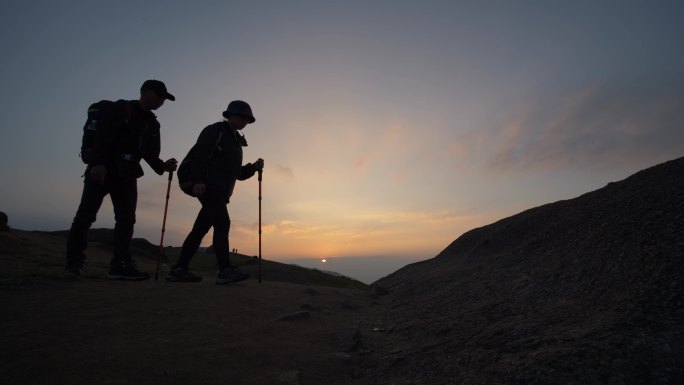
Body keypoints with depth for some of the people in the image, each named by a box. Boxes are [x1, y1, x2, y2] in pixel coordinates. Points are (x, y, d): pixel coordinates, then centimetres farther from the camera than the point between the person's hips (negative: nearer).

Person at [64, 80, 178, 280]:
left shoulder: (152, 124, 16)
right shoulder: (119, 109, -4)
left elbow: (150, 154, 15)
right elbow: (102, 137, -17)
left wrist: (162, 166, -3)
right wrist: (98, 163, -27)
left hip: (126, 175, 6)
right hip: (101, 170, -6)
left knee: (126, 219, -3)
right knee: (85, 216, -5)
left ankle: (121, 264, -3)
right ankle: (73, 262, 6)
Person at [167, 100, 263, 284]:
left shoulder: (236, 142, 25)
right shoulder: (215, 131, 1)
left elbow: (238, 173, 24)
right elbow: (200, 155, -13)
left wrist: (253, 167, 7)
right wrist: (198, 180, -25)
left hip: (218, 190, 9)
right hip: (205, 184, -9)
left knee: (200, 228, 6)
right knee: (222, 223, -19)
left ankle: (179, 269, 10)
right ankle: (225, 270, -22)